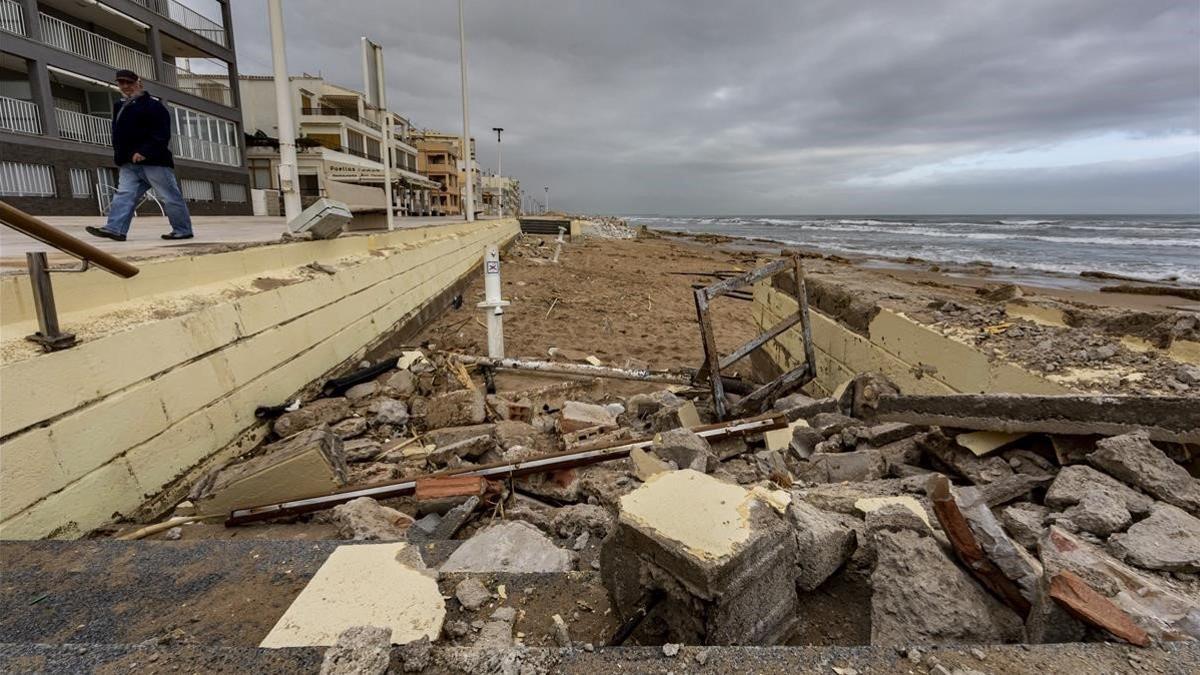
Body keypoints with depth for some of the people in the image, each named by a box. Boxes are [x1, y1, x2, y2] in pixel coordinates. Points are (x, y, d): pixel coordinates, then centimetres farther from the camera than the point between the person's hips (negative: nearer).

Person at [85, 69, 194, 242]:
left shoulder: (153, 105, -5)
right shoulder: (119, 106, 21)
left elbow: (161, 134, -16)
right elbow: (118, 135, 27)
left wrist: (145, 151, -23)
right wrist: (120, 156, 16)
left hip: (153, 161, -8)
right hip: (129, 164, 8)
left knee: (169, 197, -4)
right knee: (124, 195, -2)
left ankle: (183, 230, 2)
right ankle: (115, 228, -8)